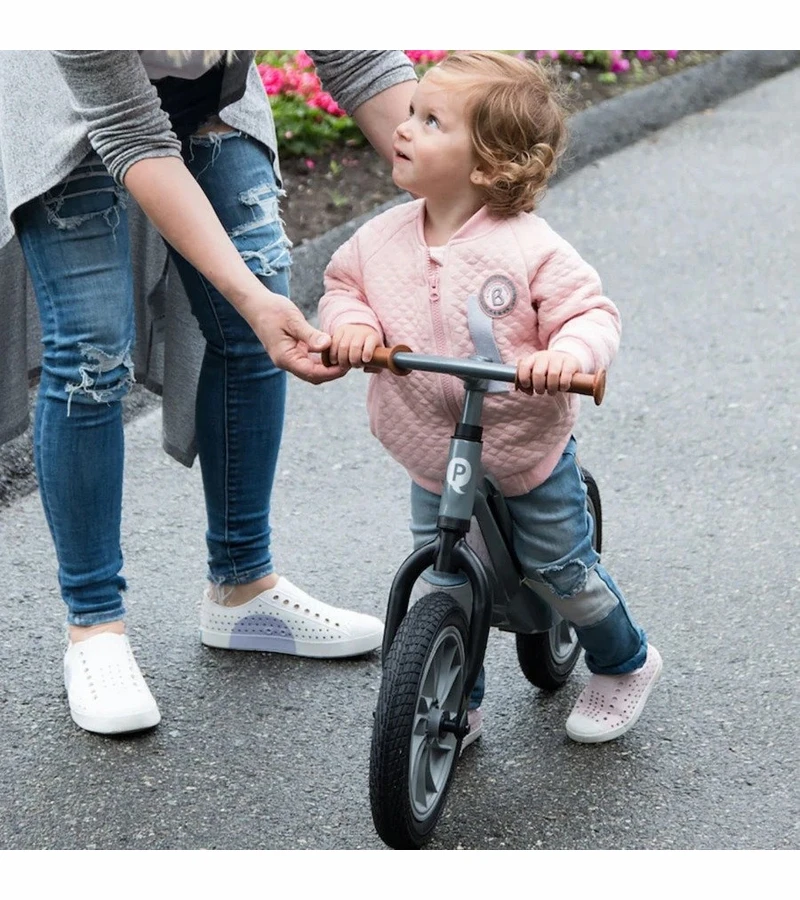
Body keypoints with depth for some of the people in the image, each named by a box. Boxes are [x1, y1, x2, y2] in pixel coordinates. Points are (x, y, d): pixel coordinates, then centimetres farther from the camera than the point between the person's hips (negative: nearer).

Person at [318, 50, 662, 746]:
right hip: (434, 466, 4)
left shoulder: (532, 249, -22)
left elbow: (592, 314, -18)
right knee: (442, 590, 9)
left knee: (561, 572, 12)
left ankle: (625, 663, 40)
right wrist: (350, 322, -15)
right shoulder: (383, 238, -9)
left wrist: (565, 355, -39)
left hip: (529, 457, -3)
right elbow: (343, 283, 7)